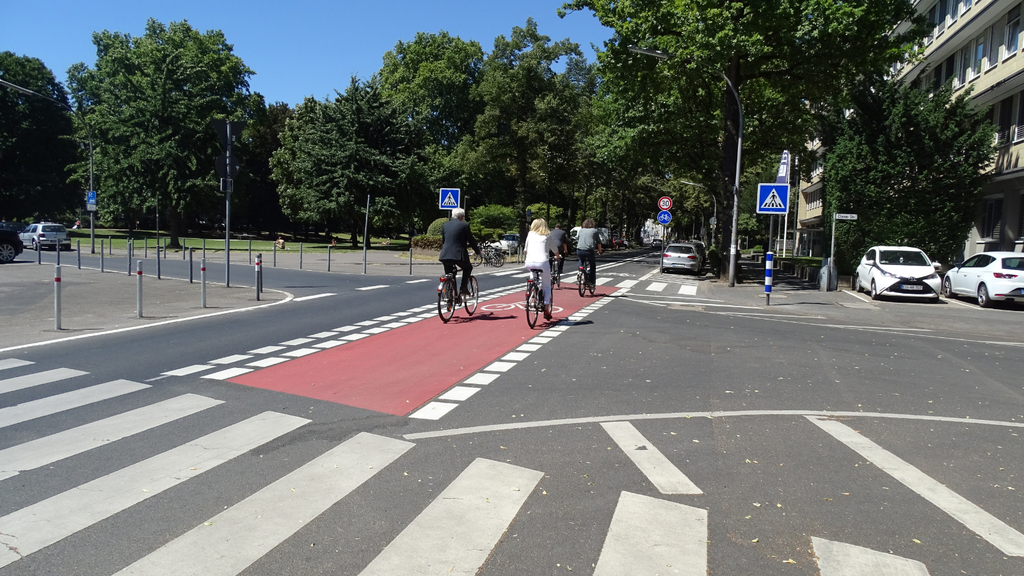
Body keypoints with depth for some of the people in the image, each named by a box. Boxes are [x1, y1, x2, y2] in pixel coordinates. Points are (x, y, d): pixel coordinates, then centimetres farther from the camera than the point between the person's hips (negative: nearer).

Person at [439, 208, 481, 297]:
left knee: (448, 275, 18)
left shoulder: (445, 225, 13)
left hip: (445, 255, 4)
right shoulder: (464, 225, 0)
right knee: (468, 268, 23)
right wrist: (478, 251, 21)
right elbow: (471, 240, 5)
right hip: (459, 255, -4)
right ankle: (464, 289, 10)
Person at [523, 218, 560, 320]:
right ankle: (547, 310, 6)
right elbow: (555, 249, 19)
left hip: (529, 263, 2)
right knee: (547, 286, 12)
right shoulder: (547, 236, 10)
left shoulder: (530, 234, 15)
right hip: (542, 263, -2)